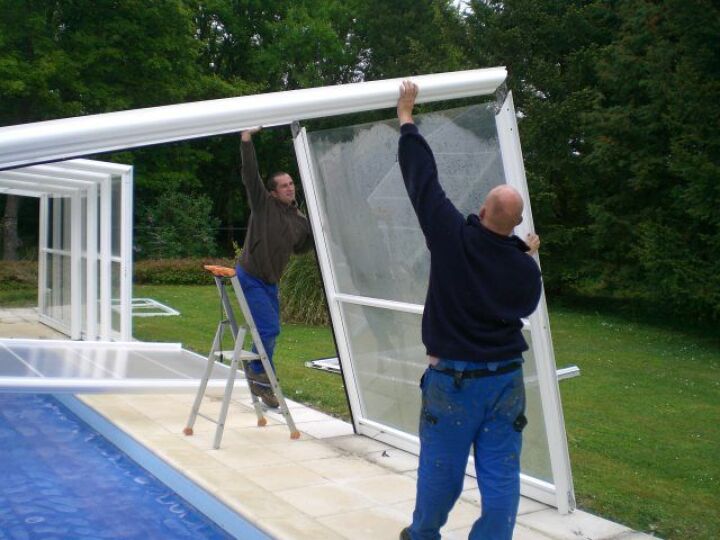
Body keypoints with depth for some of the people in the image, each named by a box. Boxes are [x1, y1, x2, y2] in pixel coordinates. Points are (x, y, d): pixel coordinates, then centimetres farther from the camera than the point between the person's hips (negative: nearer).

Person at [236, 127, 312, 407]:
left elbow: (300, 247, 19)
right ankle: (260, 373, 8)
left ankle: (257, 376, 27)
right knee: (269, 329, -12)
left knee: (269, 331, 12)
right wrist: (246, 139, -24)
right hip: (250, 277, -7)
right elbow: (250, 174, -19)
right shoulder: (263, 203, -10)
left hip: (270, 282, 7)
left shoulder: (299, 220, 7)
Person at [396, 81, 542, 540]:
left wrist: (407, 120, 7)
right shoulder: (525, 267, -8)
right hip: (506, 378, 2)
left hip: (453, 378, -1)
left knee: (441, 470, 13)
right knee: (501, 477, 9)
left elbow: (422, 178, -5)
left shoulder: (454, 238, -14)